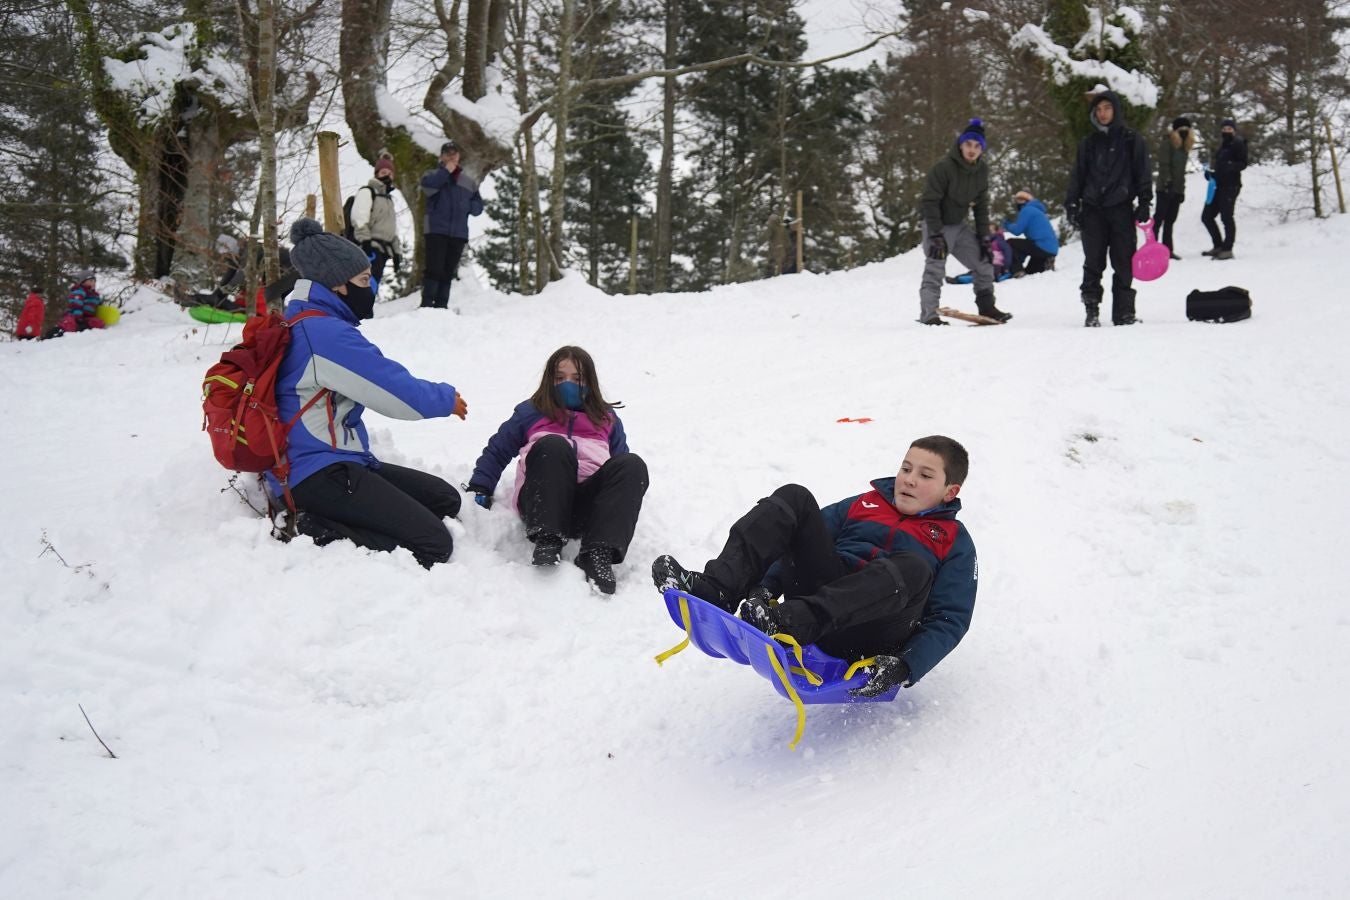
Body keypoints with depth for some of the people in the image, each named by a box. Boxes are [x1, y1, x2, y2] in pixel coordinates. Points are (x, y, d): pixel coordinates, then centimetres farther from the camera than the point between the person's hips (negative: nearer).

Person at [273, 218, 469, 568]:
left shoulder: (300, 326, 15)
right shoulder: (326, 333, -17)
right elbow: (399, 395, -15)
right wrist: (448, 399, 4)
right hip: (317, 476, -11)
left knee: (445, 499, 11)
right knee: (435, 545, -16)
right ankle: (317, 534, -16)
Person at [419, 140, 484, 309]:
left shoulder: (468, 181, 17)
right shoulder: (434, 175, 8)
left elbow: (478, 207, 16)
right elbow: (427, 184, -16)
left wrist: (466, 206, -4)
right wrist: (446, 171, -12)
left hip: (459, 233, 4)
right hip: (436, 230, -4)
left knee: (448, 272, 5)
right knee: (434, 268, -13)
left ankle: (441, 305, 9)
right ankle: (427, 303, -11)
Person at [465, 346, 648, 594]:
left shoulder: (606, 418, 29)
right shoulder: (530, 413, 24)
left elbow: (623, 467, 28)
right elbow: (496, 452, 24)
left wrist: (628, 500, 9)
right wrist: (479, 491, 11)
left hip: (588, 508, 2)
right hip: (542, 503, -2)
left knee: (633, 464, -29)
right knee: (554, 446, -33)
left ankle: (599, 553, -41)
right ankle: (547, 540, -40)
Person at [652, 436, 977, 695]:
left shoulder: (954, 542, 15)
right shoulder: (863, 505, 26)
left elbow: (950, 619, 2)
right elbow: (800, 543, 20)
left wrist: (905, 666, -17)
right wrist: (765, 586, -2)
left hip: (870, 635, -4)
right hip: (818, 597, 4)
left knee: (913, 567, -36)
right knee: (793, 498, -10)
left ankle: (786, 624, -54)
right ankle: (714, 591, -31)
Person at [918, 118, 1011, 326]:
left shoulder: (981, 170, -1)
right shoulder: (944, 167, -22)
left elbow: (981, 206, 7)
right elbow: (930, 202, -21)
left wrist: (984, 237, 1)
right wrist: (936, 235, -25)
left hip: (959, 225, 7)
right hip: (938, 224, -7)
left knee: (984, 261, 7)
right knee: (935, 269, -16)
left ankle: (986, 307, 18)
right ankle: (929, 314, -16)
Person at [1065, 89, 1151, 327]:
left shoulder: (1131, 140, 6)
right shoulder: (1088, 144, 14)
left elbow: (1143, 174, 5)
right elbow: (1077, 176, 15)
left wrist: (1144, 203, -3)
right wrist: (1072, 205, 6)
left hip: (1121, 209, -2)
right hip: (1093, 209, 2)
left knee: (1123, 263, -2)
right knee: (1093, 263, 1)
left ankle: (1124, 312, 2)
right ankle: (1091, 311, 4)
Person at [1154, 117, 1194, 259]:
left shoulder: (1184, 146, 19)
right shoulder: (1167, 143, -6)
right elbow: (1164, 165, -14)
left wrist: (1182, 189, 18)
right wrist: (1167, 182, -22)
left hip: (1177, 189, 8)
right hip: (1166, 188, -8)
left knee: (1170, 220, 8)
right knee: (1159, 217, -9)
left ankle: (1168, 249, 9)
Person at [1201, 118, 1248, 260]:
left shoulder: (1238, 144, -2)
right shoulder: (1221, 147, 21)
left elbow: (1243, 163, -12)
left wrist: (1230, 165, -29)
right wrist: (1211, 174, 9)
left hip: (1230, 186, -9)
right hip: (1218, 186, 9)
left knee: (1226, 217, -10)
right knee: (1207, 216, 9)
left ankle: (1227, 250, -5)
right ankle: (1219, 246, 19)